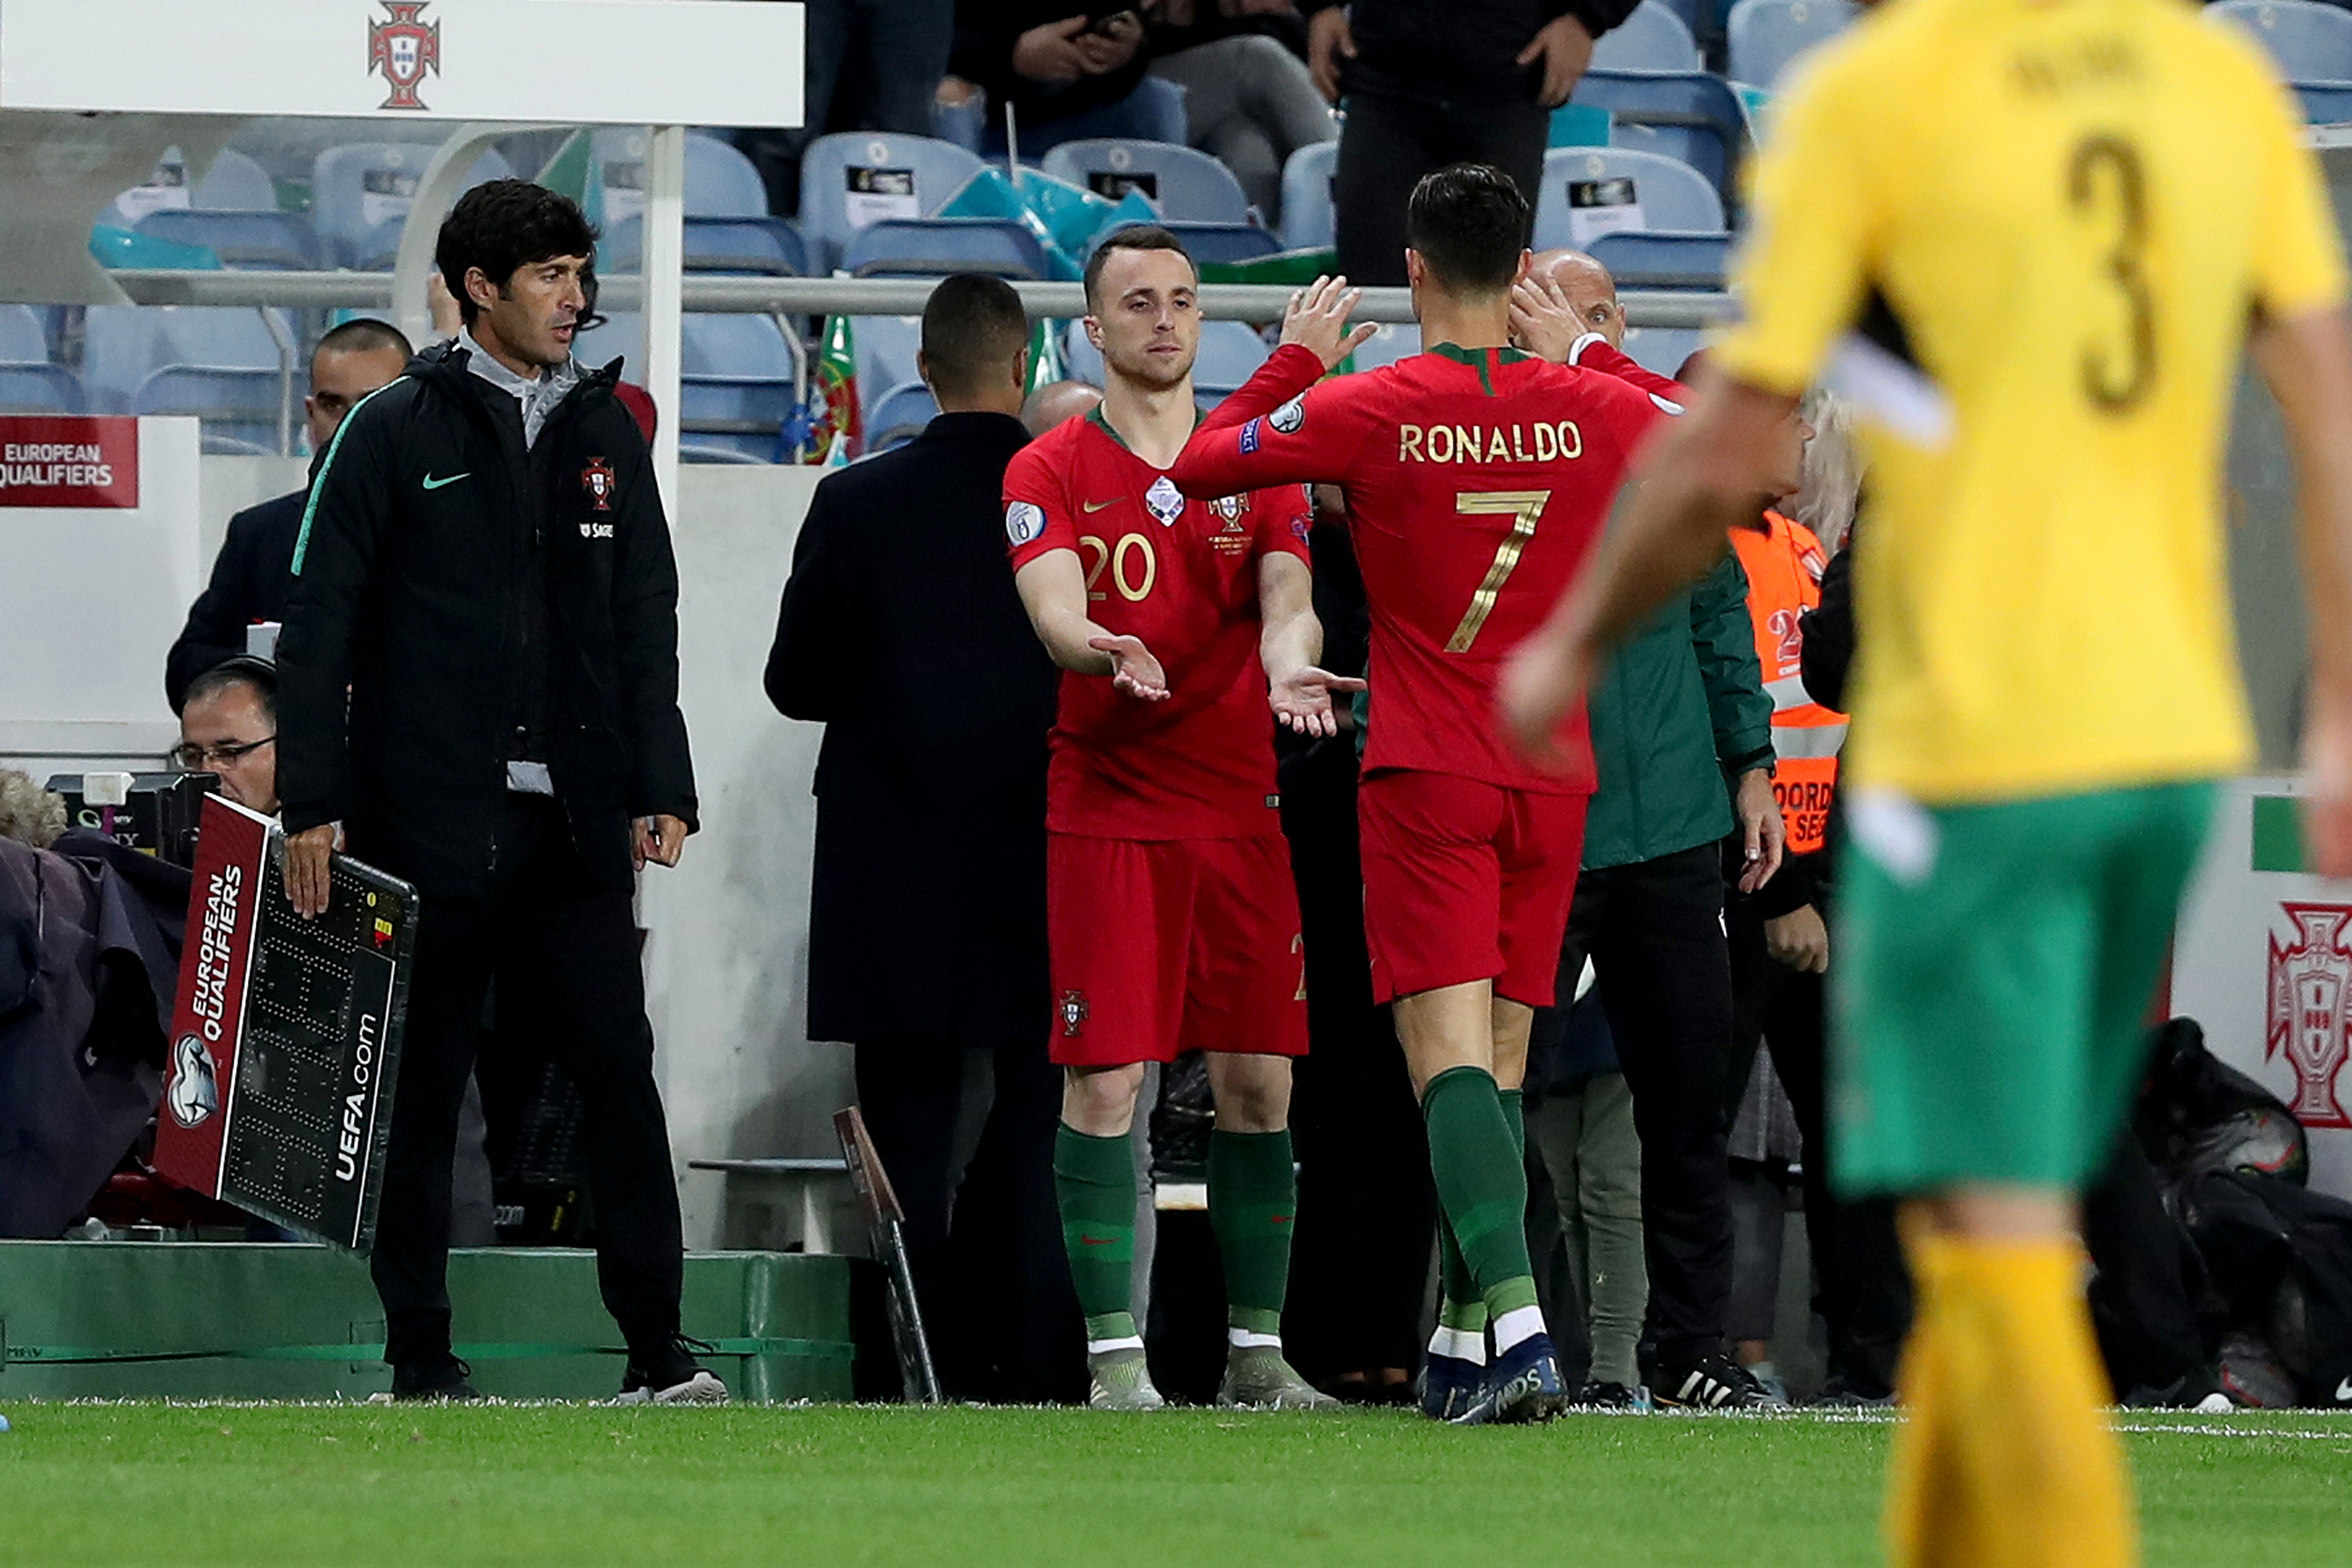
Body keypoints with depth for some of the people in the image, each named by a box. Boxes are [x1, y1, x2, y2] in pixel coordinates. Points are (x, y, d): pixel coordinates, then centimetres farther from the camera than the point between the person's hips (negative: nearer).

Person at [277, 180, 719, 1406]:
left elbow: (645, 621, 15)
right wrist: (313, 804, -8)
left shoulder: (603, 433, 13)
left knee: (619, 1072, -4)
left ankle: (657, 1350, -3)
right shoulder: (396, 432, -1)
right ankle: (420, 1355, 8)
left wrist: (660, 787, 5)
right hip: (428, 818, -3)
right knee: (420, 1088, 1)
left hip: (573, 822, 3)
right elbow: (320, 623, -2)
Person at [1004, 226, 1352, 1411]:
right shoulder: (1051, 472, 3)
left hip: (1240, 810, 3)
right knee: (1104, 1081, -8)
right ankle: (1115, 1350, -3)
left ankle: (1255, 1347, 11)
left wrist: (1289, 662, -25)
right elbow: (1056, 614, -11)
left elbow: (1288, 598, -2)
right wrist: (1110, 653, -34)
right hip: (1105, 810, -3)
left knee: (1258, 1084, 3)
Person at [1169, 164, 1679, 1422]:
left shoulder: (1367, 412, -9)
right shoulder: (1592, 410, 1)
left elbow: (1201, 465, 4)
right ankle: (1461, 1342, 14)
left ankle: (1515, 1315, -29)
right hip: (1552, 776, 4)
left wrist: (1297, 358, 17)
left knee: (1450, 1053, -11)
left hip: (1426, 776, -4)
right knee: (1499, 1060, 11)